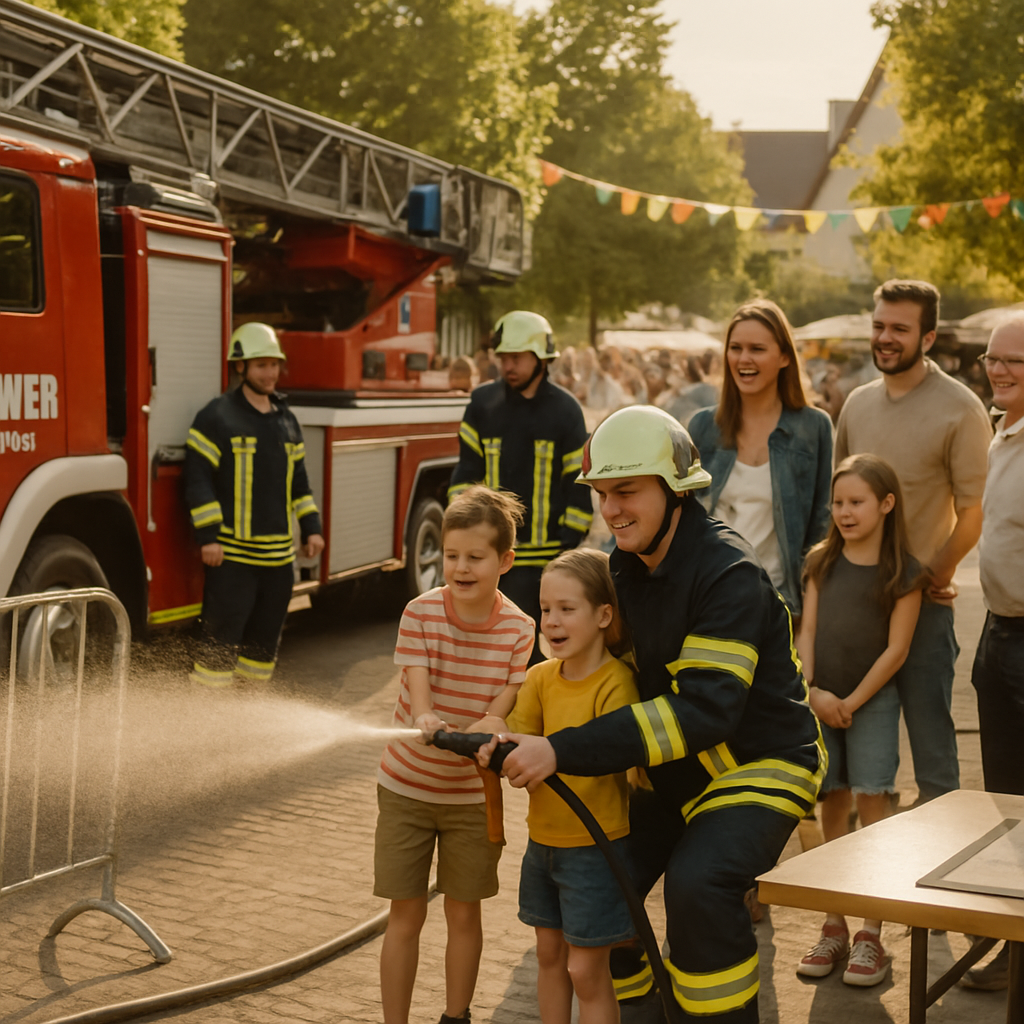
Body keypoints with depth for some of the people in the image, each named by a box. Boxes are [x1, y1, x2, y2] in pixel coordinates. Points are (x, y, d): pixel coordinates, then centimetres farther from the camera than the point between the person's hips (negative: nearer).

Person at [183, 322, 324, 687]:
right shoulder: (216, 417, -5)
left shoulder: (286, 420, 15)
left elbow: (298, 481, 22)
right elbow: (198, 479, -10)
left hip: (278, 554, 6)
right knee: (221, 639, -7)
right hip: (232, 553, -6)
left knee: (265, 637, 13)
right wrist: (208, 536, -16)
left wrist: (311, 528, 13)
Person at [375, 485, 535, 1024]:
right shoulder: (421, 613, -15)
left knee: (464, 913, 13)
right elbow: (419, 697, -22)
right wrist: (427, 724, -45)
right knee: (406, 915, 5)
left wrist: (490, 729, -39)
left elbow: (501, 711, -16)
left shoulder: (519, 630, -13)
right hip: (407, 786, -1)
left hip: (473, 792, 1)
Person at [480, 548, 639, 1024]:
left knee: (586, 969, 0)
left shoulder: (615, 681, -18)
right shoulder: (541, 677, 2)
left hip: (595, 844, -7)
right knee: (549, 952, 18)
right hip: (544, 837, 7)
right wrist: (495, 750, -26)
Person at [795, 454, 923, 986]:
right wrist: (813, 692, -9)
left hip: (872, 701, -3)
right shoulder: (821, 562, 7)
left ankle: (871, 934, -1)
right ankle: (834, 926, 16)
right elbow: (806, 632, 4)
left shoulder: (902, 572, -4)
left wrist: (852, 701, -9)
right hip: (820, 702, 3)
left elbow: (895, 649, -7)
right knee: (832, 807, 7)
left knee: (872, 807, -7)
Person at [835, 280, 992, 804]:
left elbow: (976, 508, -10)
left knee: (929, 733, 0)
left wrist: (938, 574, -7)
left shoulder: (960, 409, -10)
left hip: (921, 600, -6)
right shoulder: (858, 402, 8)